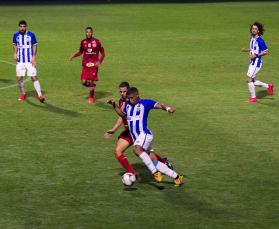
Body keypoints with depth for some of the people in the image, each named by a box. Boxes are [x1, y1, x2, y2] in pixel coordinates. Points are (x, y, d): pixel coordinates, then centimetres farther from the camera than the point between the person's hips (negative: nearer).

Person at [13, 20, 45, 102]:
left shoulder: (31, 35, -7)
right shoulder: (16, 35, 1)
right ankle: (23, 94, 23)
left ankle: (40, 95, -6)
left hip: (29, 61, -3)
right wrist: (15, 53, -1)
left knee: (34, 78, -9)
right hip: (20, 61, 3)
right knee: (19, 78, 2)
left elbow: (35, 46, 1)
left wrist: (34, 57, -8)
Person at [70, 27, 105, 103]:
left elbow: (102, 53, 0)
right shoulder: (83, 42, 4)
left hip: (93, 65, -3)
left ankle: (91, 97, 14)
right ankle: (92, 86, 27)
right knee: (83, 82, -8)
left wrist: (99, 61, -15)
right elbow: (81, 51, 20)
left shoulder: (97, 42, -6)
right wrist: (74, 55, 2)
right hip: (85, 65, 3)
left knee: (91, 81, -7)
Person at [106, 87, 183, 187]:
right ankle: (176, 177, 10)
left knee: (137, 149, -38)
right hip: (136, 138, 7)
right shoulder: (128, 105, 17)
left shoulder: (145, 103, -3)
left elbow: (159, 105, -14)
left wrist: (168, 108, -34)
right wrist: (114, 105, 21)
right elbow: (122, 113, 35)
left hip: (144, 134, -7)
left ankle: (155, 171, -34)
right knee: (155, 163, 2)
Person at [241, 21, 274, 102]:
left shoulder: (260, 41, -16)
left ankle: (253, 97, 3)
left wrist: (256, 55, -21)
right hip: (252, 62, 9)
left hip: (256, 63, -9)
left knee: (249, 79, -10)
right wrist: (246, 50, 8)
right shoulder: (251, 39, 11)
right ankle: (268, 86, 25)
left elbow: (266, 52, -14)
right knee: (251, 81, 11)